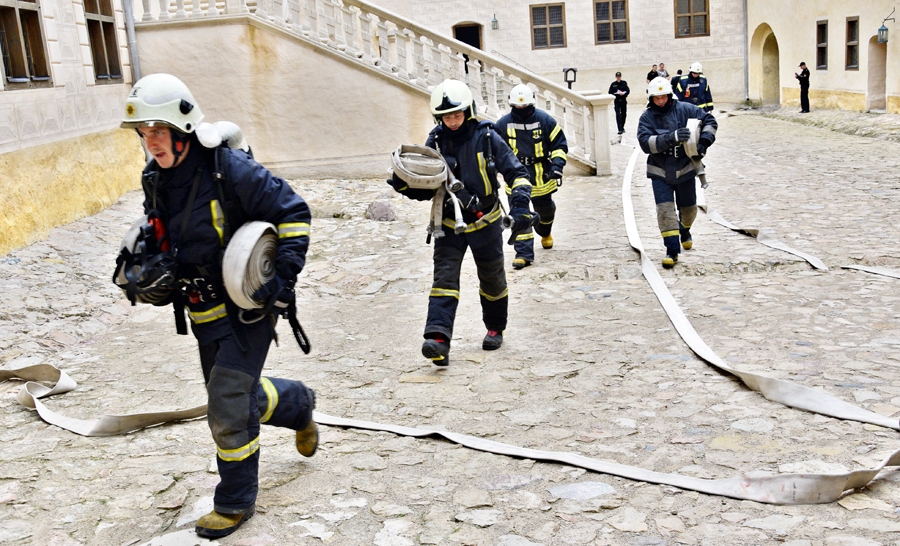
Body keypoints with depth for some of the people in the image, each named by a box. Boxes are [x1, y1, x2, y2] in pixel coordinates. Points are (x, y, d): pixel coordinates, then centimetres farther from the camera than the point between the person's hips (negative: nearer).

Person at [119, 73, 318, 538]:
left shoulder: (229, 169, -20)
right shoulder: (155, 179, 2)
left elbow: (292, 212, -14)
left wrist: (285, 274, -20)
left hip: (249, 307, -7)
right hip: (204, 313, 8)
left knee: (227, 408, -8)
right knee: (239, 395, 19)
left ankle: (235, 502, 11)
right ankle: (299, 404, 49)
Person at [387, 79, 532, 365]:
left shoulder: (487, 137, -9)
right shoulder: (435, 142, -2)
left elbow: (516, 172, -6)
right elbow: (426, 189, 4)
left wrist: (520, 205, -21)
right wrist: (404, 185, -17)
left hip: (485, 222, -1)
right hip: (449, 223, 1)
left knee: (492, 279, 15)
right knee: (444, 278, -14)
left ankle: (495, 328, 38)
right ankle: (438, 339, -24)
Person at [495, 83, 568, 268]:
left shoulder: (544, 120, -6)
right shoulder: (503, 124, -4)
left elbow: (560, 144, 0)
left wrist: (557, 165, -12)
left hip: (541, 177, 1)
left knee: (545, 210, 19)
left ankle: (545, 233, 52)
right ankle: (524, 253, -7)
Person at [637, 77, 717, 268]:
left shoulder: (685, 109, -6)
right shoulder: (647, 118, -8)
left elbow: (709, 121, 3)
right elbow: (646, 143, -23)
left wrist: (704, 142, -13)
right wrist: (672, 137, -34)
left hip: (685, 168, 1)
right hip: (660, 172, -1)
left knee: (688, 207, 16)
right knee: (665, 209, -12)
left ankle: (685, 231, 50)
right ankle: (672, 250, -7)